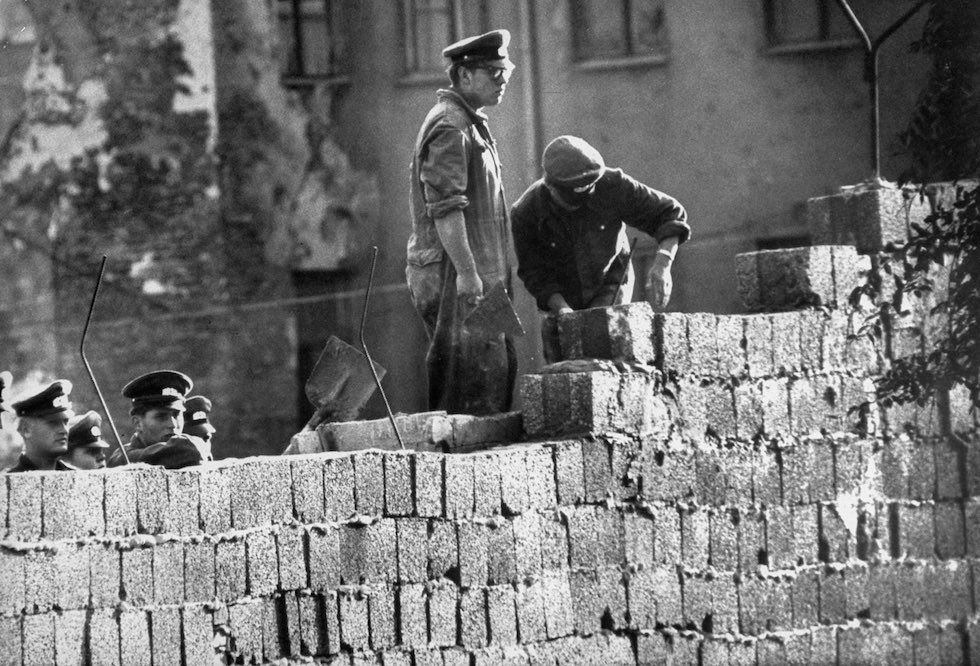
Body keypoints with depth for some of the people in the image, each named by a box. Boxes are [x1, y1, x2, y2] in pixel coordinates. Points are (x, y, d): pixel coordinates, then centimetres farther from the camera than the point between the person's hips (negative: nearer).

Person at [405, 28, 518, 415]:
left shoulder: (470, 124, 21)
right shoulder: (449, 128, -13)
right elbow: (444, 206, -21)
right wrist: (466, 270, -25)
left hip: (480, 273, 10)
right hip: (451, 270, -10)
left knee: (498, 367, 9)